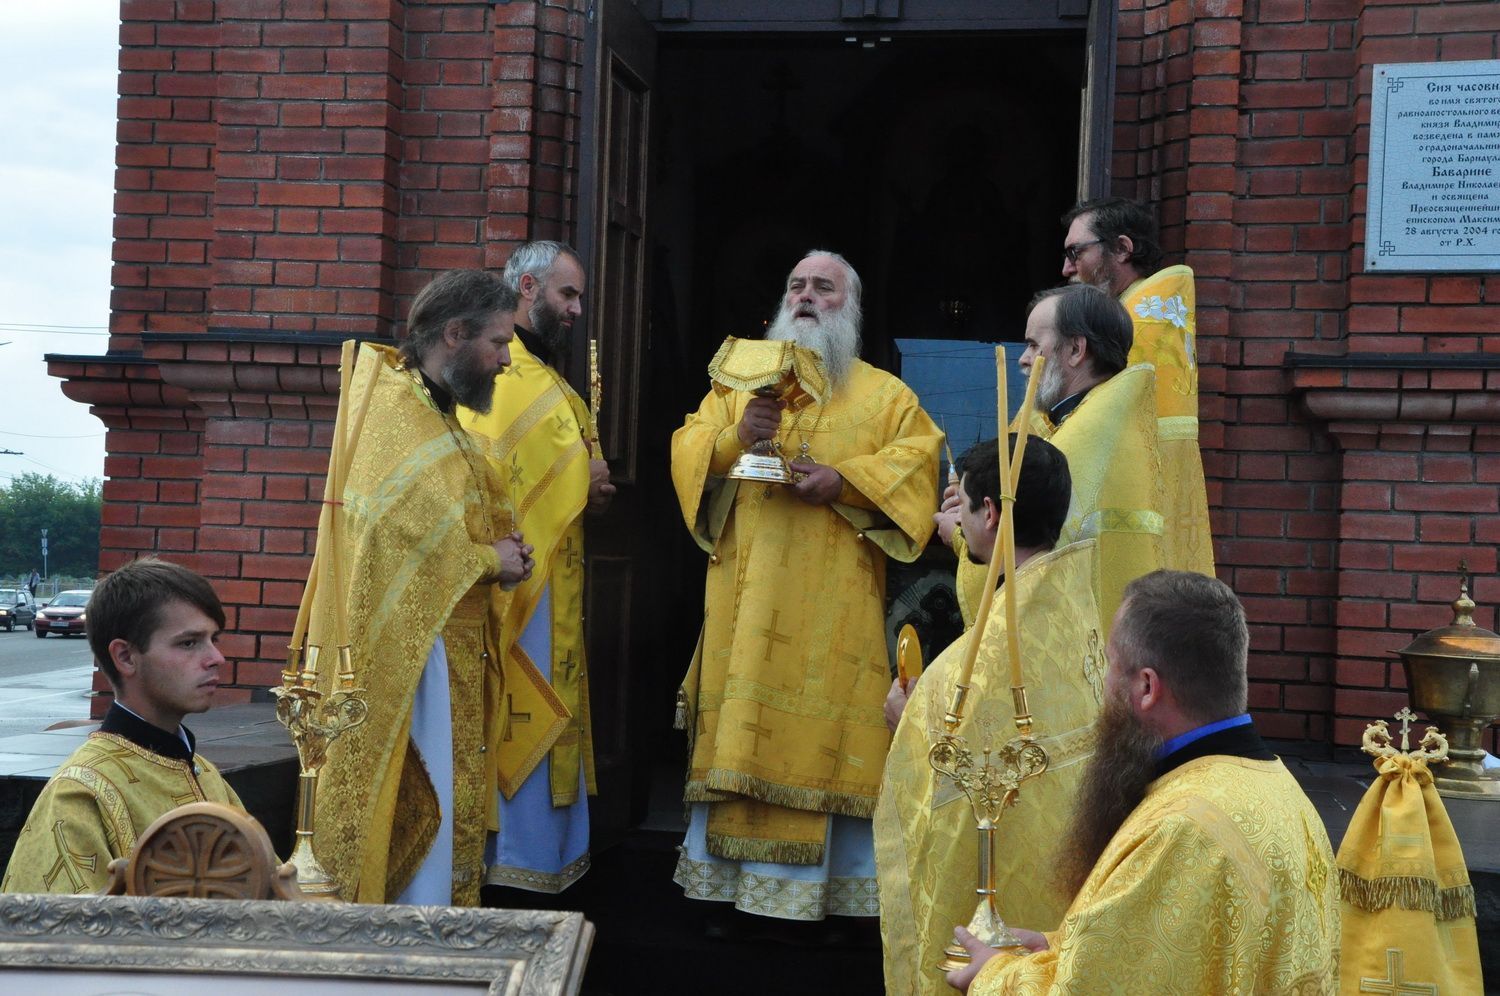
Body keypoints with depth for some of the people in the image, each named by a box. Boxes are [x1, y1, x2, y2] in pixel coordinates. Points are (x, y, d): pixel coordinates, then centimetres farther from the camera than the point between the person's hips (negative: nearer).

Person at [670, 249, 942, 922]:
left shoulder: (884, 395, 12)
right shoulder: (743, 380, 19)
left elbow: (918, 457, -3)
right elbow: (687, 449, 8)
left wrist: (846, 480, -17)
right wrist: (735, 437, -13)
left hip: (834, 608, -2)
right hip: (746, 599, 2)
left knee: (824, 734, -4)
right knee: (740, 722, -1)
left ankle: (828, 885, 3)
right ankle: (726, 871, 6)